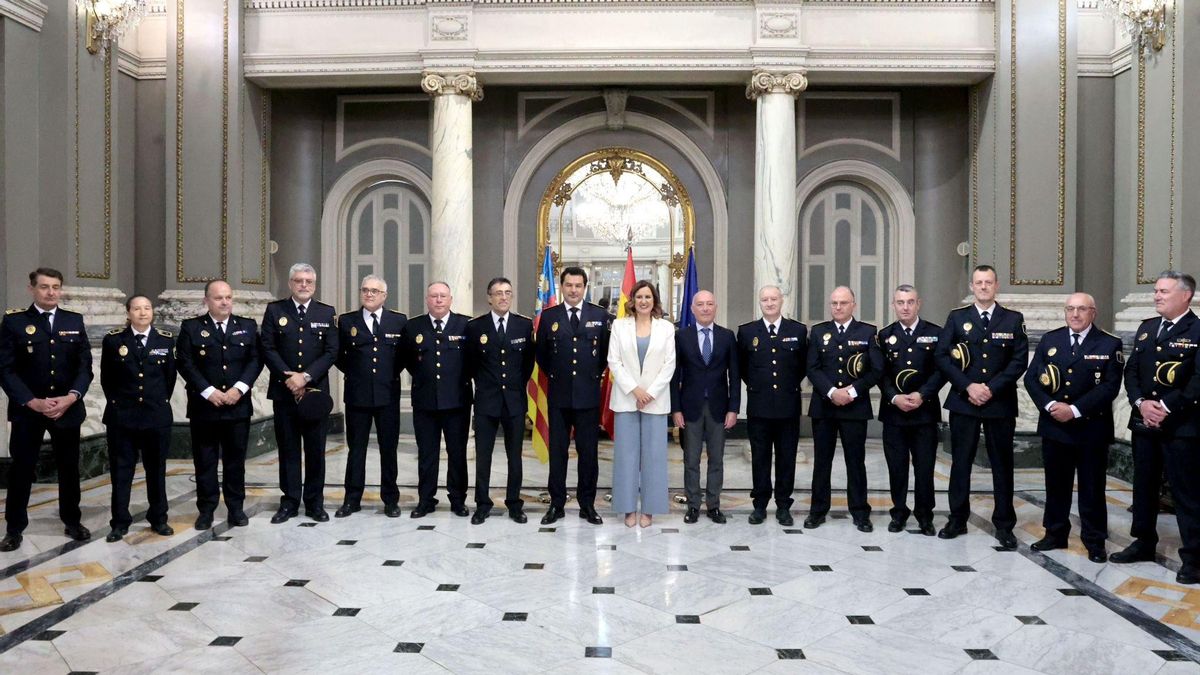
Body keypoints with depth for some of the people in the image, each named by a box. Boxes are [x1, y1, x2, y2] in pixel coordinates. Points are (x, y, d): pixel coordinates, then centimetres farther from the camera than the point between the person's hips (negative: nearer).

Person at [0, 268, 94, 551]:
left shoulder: (75, 321, 5)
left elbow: (85, 365, 2)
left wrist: (71, 397, -13)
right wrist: (33, 402, -16)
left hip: (68, 408, 2)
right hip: (27, 409, -2)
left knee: (69, 468, 11)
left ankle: (72, 521, 24)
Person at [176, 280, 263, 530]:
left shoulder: (248, 326, 8)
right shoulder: (191, 327, 2)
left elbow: (255, 360, 1)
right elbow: (185, 363, -5)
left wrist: (239, 388, -12)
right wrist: (209, 391, -14)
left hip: (238, 404, 1)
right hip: (204, 405, -1)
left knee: (235, 459, 8)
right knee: (205, 460, 5)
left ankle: (236, 507, 17)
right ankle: (206, 509, 15)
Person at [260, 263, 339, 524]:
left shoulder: (327, 313, 5)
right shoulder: (275, 310, 5)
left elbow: (331, 352, -2)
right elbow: (267, 348, -2)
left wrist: (306, 376, -12)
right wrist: (288, 376, -12)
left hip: (316, 391, 0)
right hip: (283, 391, 0)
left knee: (316, 449, 5)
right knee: (288, 448, 6)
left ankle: (315, 502, 14)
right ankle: (290, 501, 14)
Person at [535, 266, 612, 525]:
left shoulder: (600, 316, 1)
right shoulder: (549, 316, 3)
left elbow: (607, 350, 9)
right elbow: (541, 353, 12)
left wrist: (596, 375, 5)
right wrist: (553, 375, 7)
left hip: (588, 394, -1)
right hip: (559, 394, 1)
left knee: (588, 451, 6)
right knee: (557, 451, 7)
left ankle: (587, 504, 16)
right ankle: (556, 504, 16)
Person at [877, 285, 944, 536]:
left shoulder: (935, 333, 4)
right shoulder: (885, 335, 8)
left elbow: (941, 370, -1)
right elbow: (881, 373, 3)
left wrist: (922, 394, -14)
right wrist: (894, 397, -12)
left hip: (925, 410, -1)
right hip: (893, 410, 1)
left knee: (924, 466, 2)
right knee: (896, 466, 5)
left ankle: (924, 515, 16)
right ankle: (899, 512, 18)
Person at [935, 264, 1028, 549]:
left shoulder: (1013, 319, 5)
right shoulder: (957, 318, 5)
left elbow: (1020, 360, -2)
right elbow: (941, 356, -3)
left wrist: (991, 388, -12)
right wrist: (968, 386, -13)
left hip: (1000, 403, 0)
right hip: (963, 401, 0)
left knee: (1002, 464, 6)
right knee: (960, 461, 6)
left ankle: (1004, 524, 15)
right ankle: (957, 520, 16)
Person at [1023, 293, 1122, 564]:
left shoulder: (1110, 344, -3)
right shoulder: (1049, 340, 6)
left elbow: (1110, 386, -11)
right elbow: (1031, 377, 1)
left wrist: (1075, 409, -19)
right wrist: (1049, 405, -14)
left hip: (1092, 429, -3)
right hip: (1054, 426, 3)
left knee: (1092, 488, 6)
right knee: (1056, 484, 12)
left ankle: (1094, 541, 18)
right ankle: (1055, 533, 24)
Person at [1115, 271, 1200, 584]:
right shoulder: (1146, 328, 13)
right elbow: (1131, 370, 9)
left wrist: (1166, 407, -18)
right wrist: (1141, 403, -6)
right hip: (1144, 421, 7)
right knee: (1144, 486, 15)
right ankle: (1144, 542, 28)